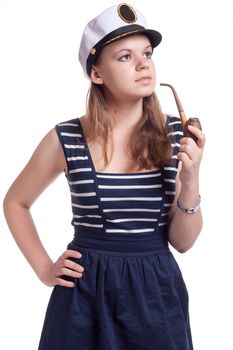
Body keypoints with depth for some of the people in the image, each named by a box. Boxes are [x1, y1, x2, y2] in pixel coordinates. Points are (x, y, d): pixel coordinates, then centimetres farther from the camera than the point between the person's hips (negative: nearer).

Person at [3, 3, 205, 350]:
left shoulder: (177, 135, -4)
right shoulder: (66, 139, -8)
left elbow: (182, 241, -2)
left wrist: (190, 180, -17)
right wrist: (43, 268, 2)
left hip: (156, 291, 1)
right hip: (85, 291, -1)